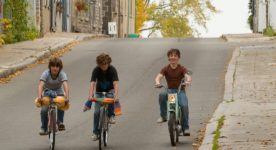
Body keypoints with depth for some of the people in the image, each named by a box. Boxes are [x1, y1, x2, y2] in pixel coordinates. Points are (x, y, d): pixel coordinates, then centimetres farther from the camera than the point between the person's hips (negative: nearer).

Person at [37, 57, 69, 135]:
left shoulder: (62, 74, -23)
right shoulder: (46, 73, -23)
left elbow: (65, 85, -38)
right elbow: (40, 85, -36)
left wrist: (67, 97, -55)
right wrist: (39, 96, -53)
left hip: (58, 92, 1)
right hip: (47, 92, -1)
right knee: (44, 110, -19)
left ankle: (60, 122, -9)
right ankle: (43, 128, -3)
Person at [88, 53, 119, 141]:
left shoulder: (112, 69, -22)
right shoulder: (96, 70, -19)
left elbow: (115, 83, -32)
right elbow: (92, 83, -29)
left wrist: (116, 95, -49)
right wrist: (90, 95, -45)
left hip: (110, 91, -1)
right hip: (99, 92, 1)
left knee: (111, 97, -36)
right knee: (97, 112, -11)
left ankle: (111, 116, -13)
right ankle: (95, 132, 0)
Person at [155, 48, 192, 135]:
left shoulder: (182, 69, -1)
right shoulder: (166, 69, 4)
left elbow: (188, 76, -17)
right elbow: (159, 76, -11)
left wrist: (188, 81, -42)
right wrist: (157, 82, -35)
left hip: (180, 91, -1)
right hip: (170, 90, 1)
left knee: (184, 105, -28)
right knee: (162, 95, -33)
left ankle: (185, 128, -18)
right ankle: (163, 116, -17)